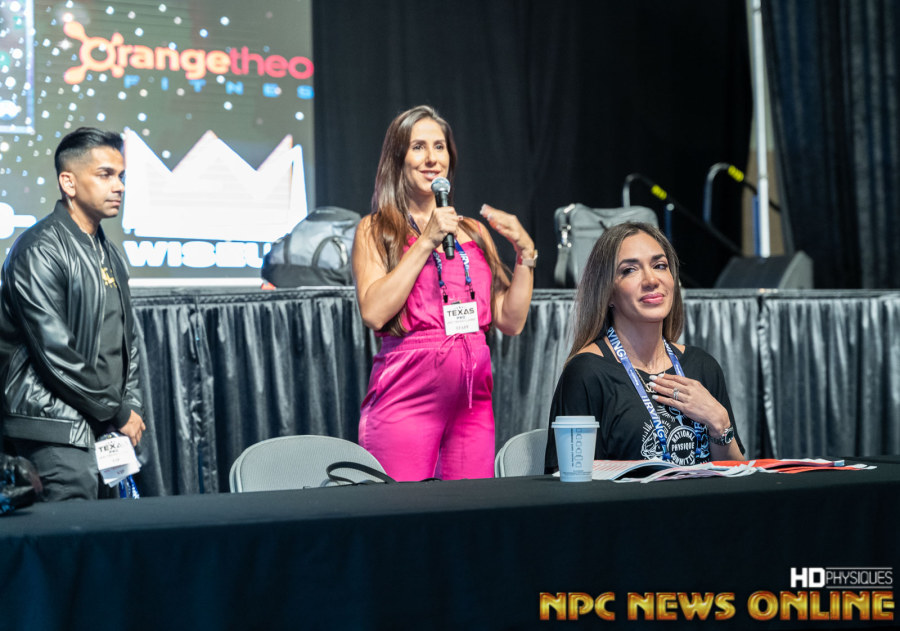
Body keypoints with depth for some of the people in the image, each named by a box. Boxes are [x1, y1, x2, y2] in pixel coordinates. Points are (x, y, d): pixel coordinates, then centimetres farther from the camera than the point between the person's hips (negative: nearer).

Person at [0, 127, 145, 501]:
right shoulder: (40, 249, -11)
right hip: (59, 432, -8)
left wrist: (132, 407, 7)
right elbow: (55, 352, -17)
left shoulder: (109, 254, 18)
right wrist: (118, 413, -9)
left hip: (106, 428, 8)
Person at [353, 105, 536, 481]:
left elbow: (512, 322, 13)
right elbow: (374, 312, -13)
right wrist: (427, 241, -11)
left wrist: (525, 251, 3)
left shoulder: (473, 231, 17)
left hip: (472, 398, 4)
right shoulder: (376, 230, 5)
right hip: (407, 393, -4)